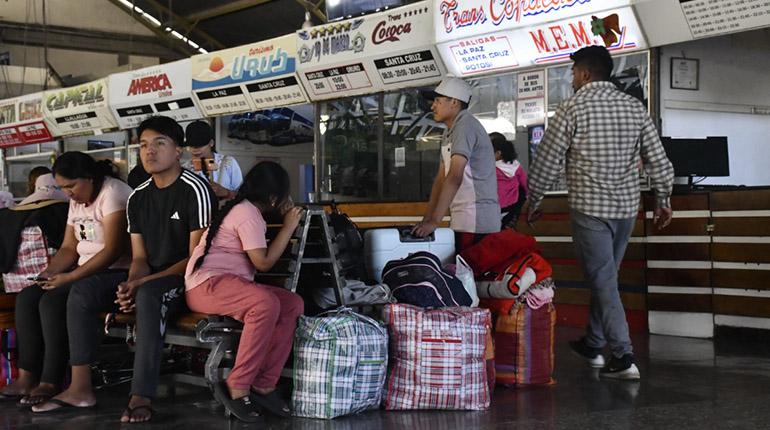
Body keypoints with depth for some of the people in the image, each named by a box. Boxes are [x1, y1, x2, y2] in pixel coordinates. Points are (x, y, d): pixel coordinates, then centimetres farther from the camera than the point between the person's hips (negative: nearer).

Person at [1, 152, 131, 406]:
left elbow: (113, 250, -21)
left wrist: (69, 277, -20)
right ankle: (28, 377, -10)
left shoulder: (112, 193, -14)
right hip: (86, 270, 9)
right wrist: (48, 273, -4)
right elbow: (69, 248, 15)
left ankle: (51, 384, -20)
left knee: (53, 302, -26)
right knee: (26, 298, -7)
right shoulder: (77, 202, 15)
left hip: (116, 272, -9)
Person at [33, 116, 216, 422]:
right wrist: (131, 284, -15)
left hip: (187, 281, -7)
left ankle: (141, 397, -43)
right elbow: (139, 257, 9)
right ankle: (80, 387, -13)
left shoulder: (194, 190, -12)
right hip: (147, 280, 7)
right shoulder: (137, 198, 11)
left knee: (148, 296, -39)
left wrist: (144, 282, -21)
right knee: (81, 294, -10)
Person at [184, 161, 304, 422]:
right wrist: (289, 226, -6)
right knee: (266, 304, -36)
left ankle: (264, 385, -14)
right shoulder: (248, 214, -10)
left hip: (229, 283, 10)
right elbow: (264, 262, -14)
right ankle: (236, 388, -29)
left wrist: (285, 218, 24)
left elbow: (259, 253, 28)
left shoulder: (243, 209, 21)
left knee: (293, 304, -9)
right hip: (207, 284, -10)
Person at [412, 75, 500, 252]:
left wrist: (434, 221, -25)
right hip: (463, 218, 9)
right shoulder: (449, 133, 19)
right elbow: (440, 178, 19)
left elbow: (454, 178, -21)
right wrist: (427, 219, 12)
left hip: (476, 221, -9)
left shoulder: (464, 125, -12)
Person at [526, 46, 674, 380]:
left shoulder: (572, 109, -9)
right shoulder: (634, 107, 5)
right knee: (604, 276, 18)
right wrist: (663, 200, 18)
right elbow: (658, 160, 6)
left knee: (603, 281, -2)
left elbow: (546, 163, -7)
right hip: (627, 207, 6)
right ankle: (593, 344, 31)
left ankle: (623, 358, -6)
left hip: (589, 208, -6)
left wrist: (533, 202, 7)